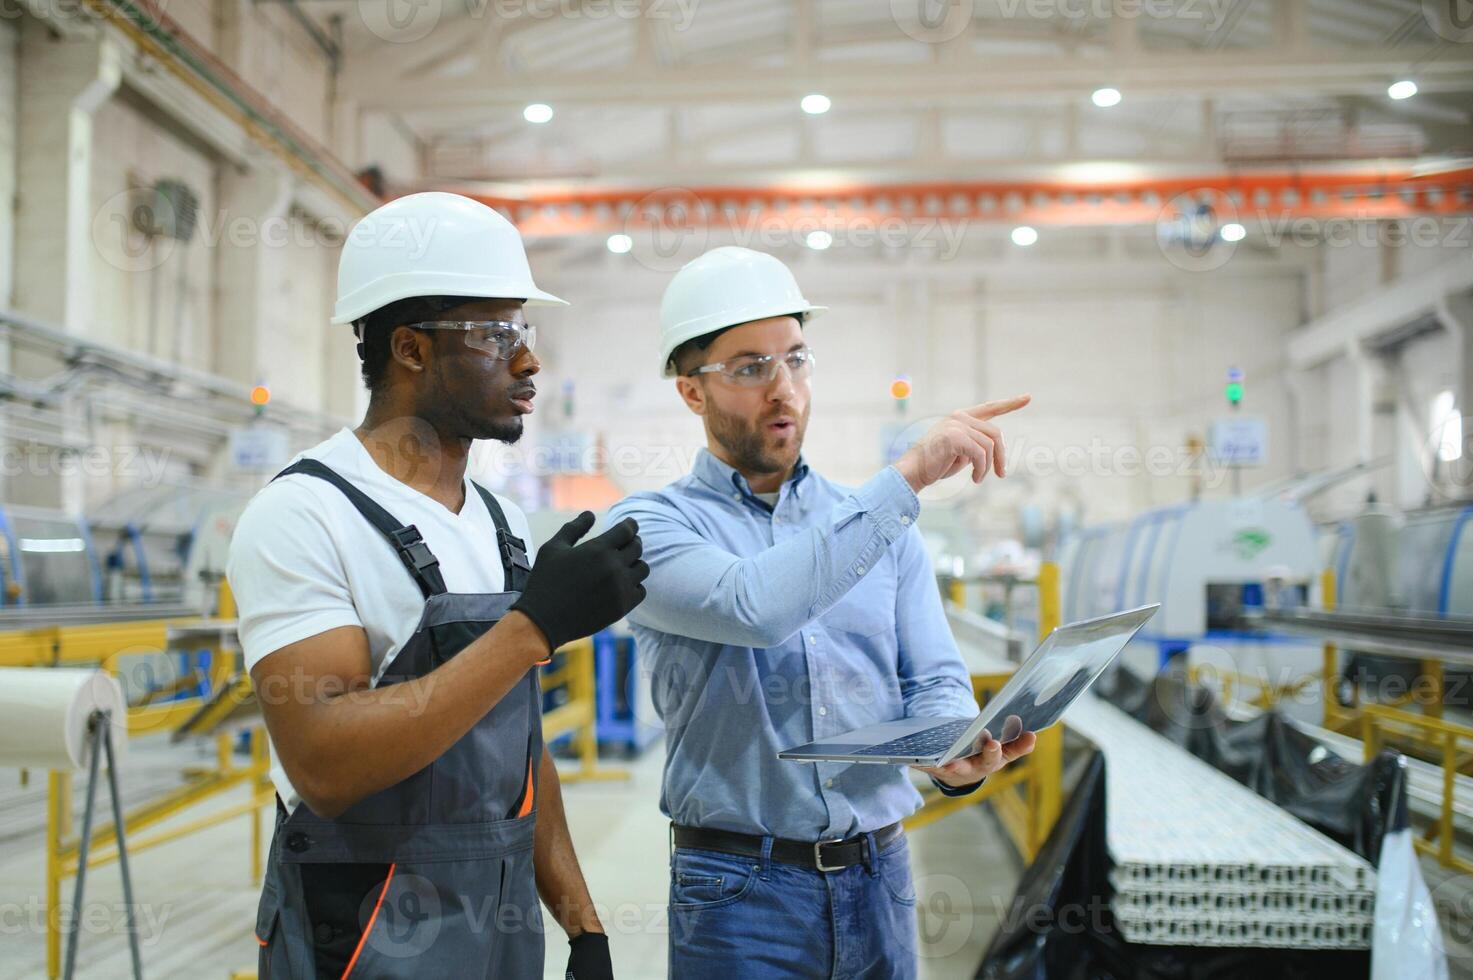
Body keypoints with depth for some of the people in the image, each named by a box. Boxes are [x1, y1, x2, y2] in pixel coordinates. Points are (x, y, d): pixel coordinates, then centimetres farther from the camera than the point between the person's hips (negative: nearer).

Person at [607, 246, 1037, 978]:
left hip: (878, 877, 4)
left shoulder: (881, 526, 9)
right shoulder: (650, 527, -6)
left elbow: (934, 680, 3)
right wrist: (908, 476, -23)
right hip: (741, 890, -4)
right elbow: (756, 607, -26)